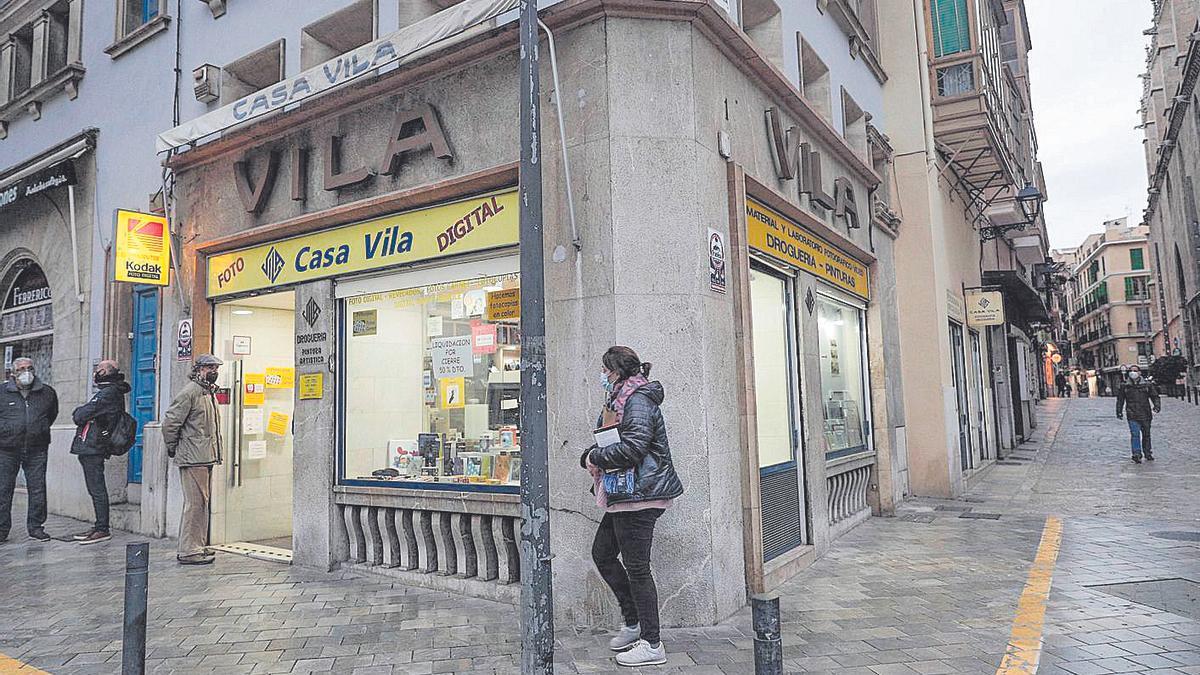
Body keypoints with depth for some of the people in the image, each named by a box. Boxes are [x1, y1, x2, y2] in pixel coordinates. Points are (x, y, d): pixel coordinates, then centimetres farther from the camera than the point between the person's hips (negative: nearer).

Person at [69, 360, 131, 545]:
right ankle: (99, 527, 19)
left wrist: (77, 414, 4)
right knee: (95, 489, 13)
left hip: (92, 448, -10)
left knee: (97, 489, -6)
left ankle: (103, 529, -3)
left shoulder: (107, 393, -14)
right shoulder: (112, 392, 18)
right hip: (91, 448, 10)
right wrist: (80, 413, 3)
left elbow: (81, 416, -15)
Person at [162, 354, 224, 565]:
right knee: (195, 503, -8)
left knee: (202, 502, 14)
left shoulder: (210, 393, 19)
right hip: (193, 458, -10)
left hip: (207, 457, 10)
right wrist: (172, 447, -4)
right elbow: (169, 422, -14)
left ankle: (198, 545, 23)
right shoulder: (190, 392, -11)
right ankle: (188, 551, -3)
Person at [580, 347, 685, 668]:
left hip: (639, 495, -11)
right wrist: (590, 456, -1)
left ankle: (652, 645, 11)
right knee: (602, 553, 18)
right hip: (623, 495, 11)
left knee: (636, 567, -2)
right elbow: (607, 441, 20)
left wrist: (596, 456, -13)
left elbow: (632, 447, -27)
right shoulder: (620, 399, 15)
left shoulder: (638, 401, -16)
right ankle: (633, 623, 29)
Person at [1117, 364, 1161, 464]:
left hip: (1145, 415, 1)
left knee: (1146, 434, 13)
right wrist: (1119, 411, 12)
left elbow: (1155, 396, 10)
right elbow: (1120, 400, 14)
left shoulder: (1147, 385, 5)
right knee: (1135, 434, -12)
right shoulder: (1125, 387, 5)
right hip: (1132, 416, -1)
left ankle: (1148, 454, 27)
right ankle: (1137, 455, -14)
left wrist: (1157, 406, -8)